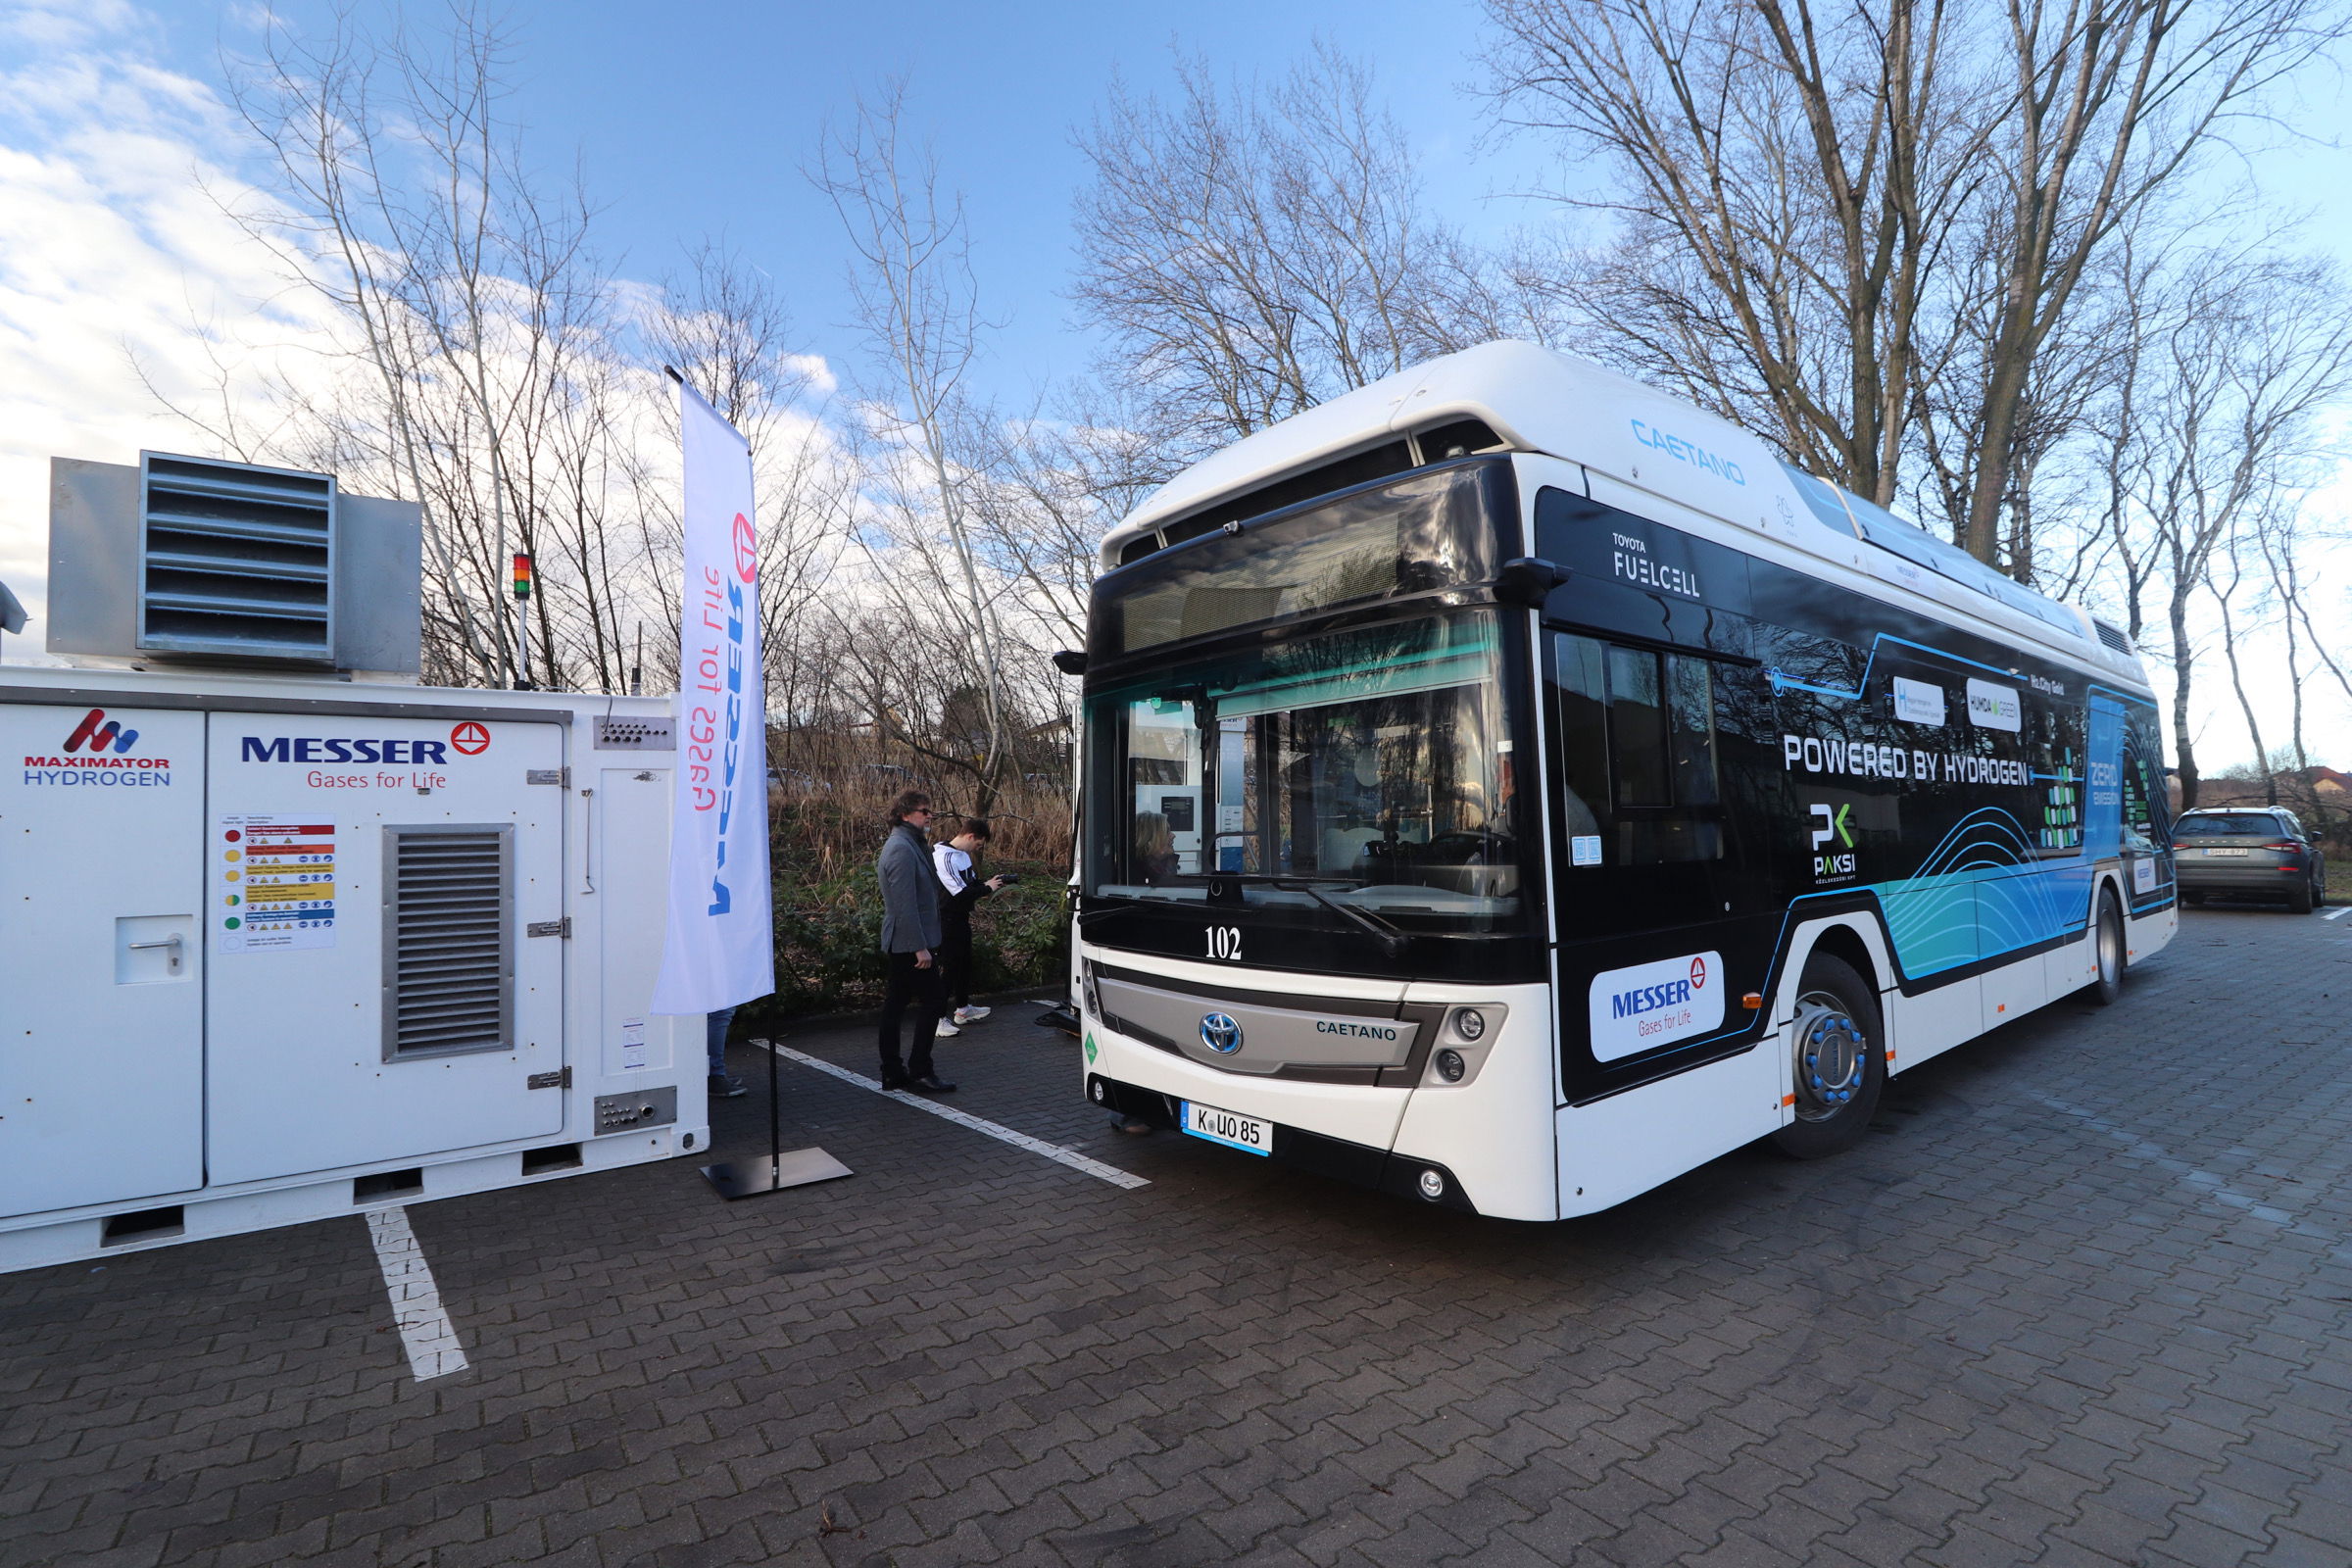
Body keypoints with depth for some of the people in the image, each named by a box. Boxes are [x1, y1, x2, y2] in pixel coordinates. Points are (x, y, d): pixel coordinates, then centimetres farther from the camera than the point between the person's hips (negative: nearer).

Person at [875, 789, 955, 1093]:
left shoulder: (902, 844, 15)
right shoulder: (903, 849, -18)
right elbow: (906, 904, -22)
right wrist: (921, 947, -22)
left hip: (895, 944, 10)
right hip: (911, 942, -10)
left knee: (894, 1006, 11)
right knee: (930, 1003, -2)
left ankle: (892, 1073, 17)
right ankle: (920, 1071, 3)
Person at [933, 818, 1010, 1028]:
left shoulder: (963, 854, 9)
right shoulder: (944, 856, -23)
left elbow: (971, 881, 20)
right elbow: (961, 893, -27)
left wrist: (989, 883, 1)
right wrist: (987, 887, -16)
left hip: (961, 919, 10)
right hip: (947, 922, -10)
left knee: (964, 962, 20)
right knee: (946, 968, -5)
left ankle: (963, 1009, 35)